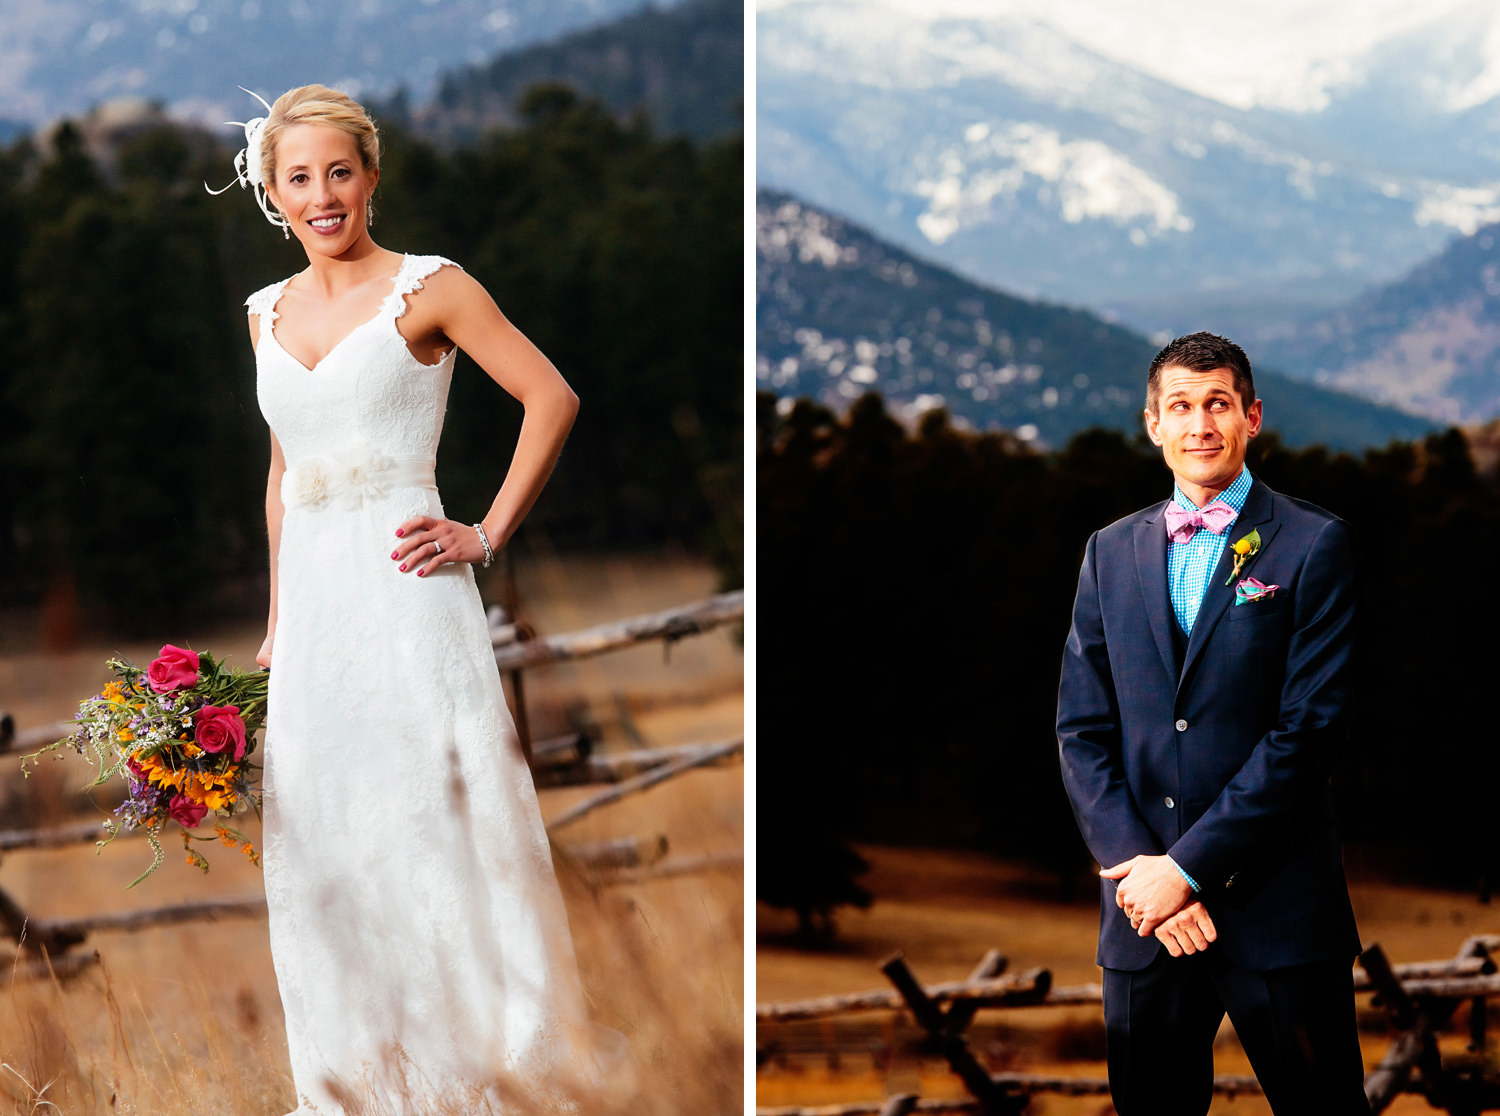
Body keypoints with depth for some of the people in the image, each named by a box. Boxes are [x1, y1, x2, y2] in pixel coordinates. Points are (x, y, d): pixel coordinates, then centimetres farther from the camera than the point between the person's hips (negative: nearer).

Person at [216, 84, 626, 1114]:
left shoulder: (427, 289, -4)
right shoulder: (270, 315, 13)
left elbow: (552, 399, -5)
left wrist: (489, 534, -8)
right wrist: (274, 629, 17)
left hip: (405, 591, -6)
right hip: (312, 604, 6)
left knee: (434, 819, -5)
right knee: (320, 845, 8)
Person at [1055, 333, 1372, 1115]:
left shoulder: (1313, 545, -2)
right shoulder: (1110, 553, 11)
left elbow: (1310, 727, -10)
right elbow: (1082, 730, 7)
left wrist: (1189, 867, -13)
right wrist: (1136, 867, -7)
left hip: (1277, 908, -4)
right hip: (1142, 905, 4)